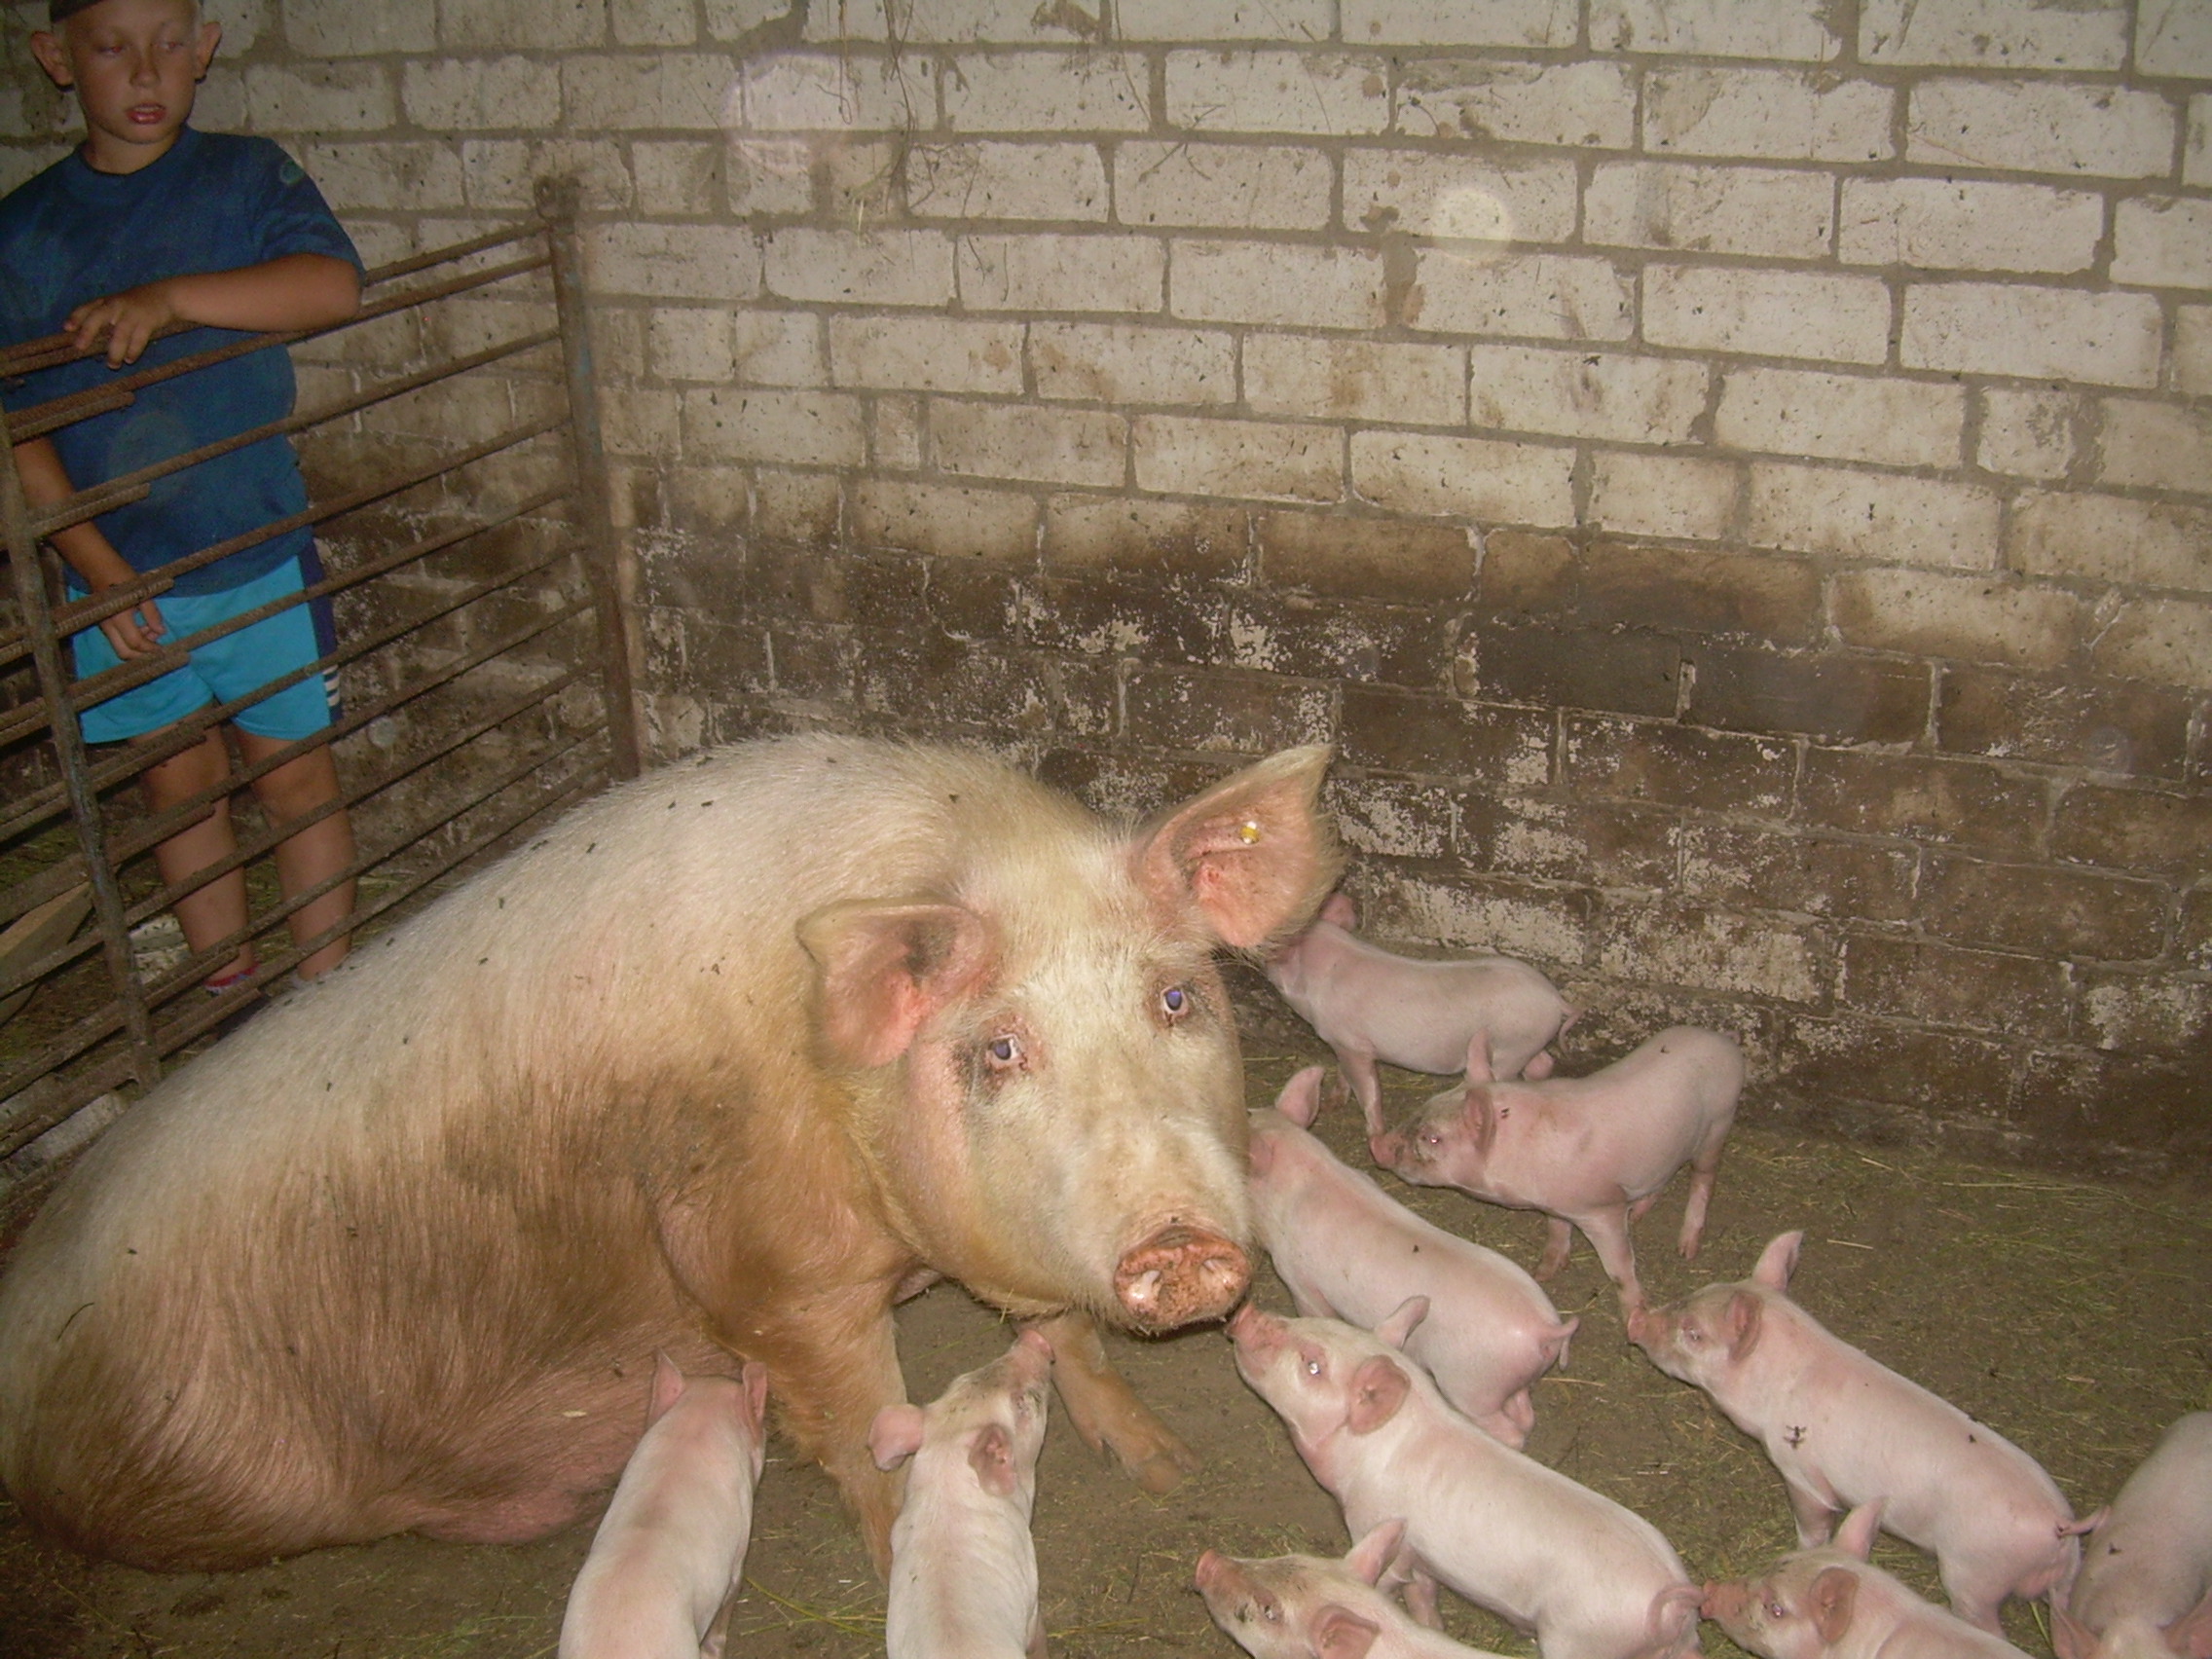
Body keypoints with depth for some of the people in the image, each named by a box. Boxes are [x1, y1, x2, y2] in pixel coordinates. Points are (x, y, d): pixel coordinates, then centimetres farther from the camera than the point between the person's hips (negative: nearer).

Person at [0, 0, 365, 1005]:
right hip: (114, 571, 2)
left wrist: (171, 298, -31)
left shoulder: (245, 177, -2)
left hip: (257, 556, -2)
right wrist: (94, 563, -12)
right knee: (179, 787, 12)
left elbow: (334, 286, -21)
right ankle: (229, 997, 27)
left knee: (294, 776, 5)